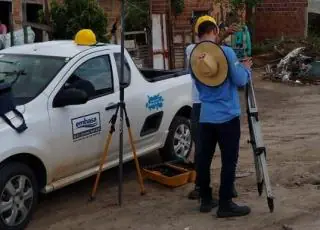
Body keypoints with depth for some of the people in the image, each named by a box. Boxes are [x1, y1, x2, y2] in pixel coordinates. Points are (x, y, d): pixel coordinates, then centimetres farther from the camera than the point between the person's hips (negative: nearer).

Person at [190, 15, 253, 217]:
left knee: (203, 159, 11)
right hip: (227, 116, -6)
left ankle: (206, 200, 20)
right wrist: (246, 68, 10)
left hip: (205, 116, 6)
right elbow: (240, 81, -10)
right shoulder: (226, 52, -12)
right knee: (229, 161, 1)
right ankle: (225, 205, 4)